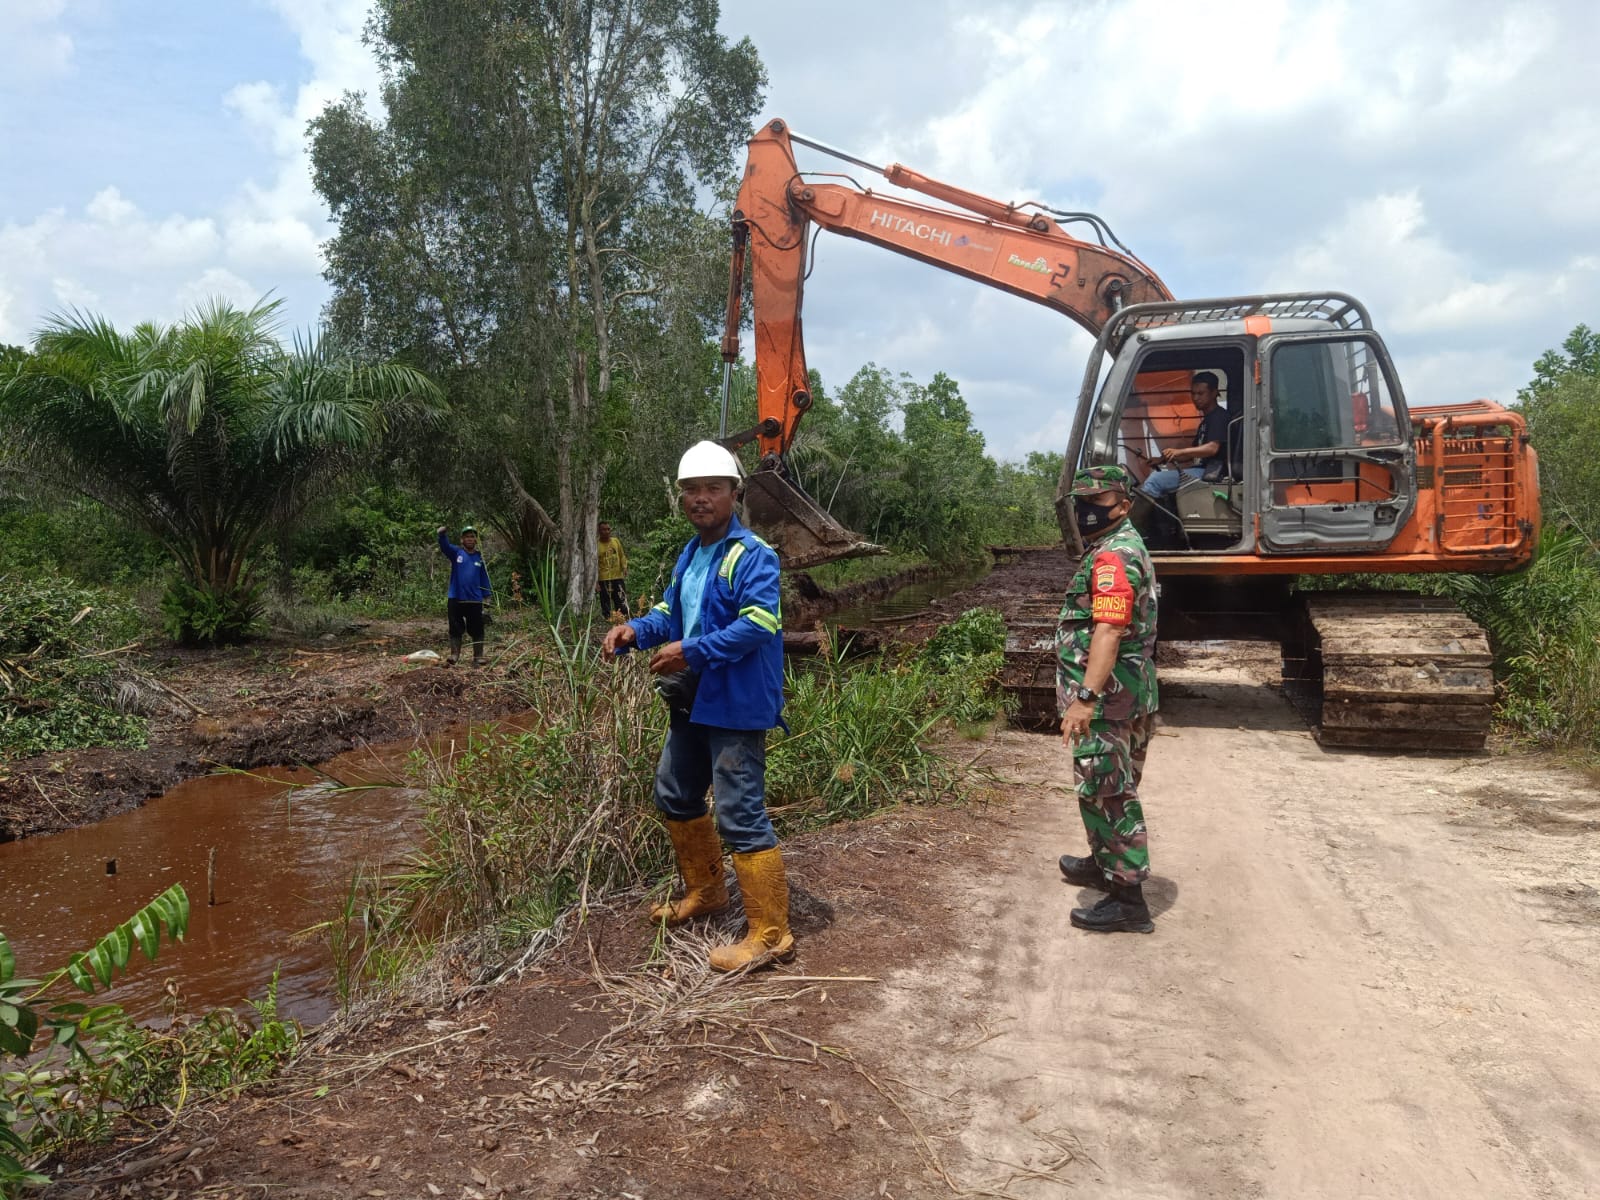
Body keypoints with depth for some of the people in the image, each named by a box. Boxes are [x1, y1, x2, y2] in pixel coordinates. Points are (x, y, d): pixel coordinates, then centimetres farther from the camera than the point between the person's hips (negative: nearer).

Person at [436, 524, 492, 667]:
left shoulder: (480, 558, 4)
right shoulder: (456, 553, 0)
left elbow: (484, 578, 7)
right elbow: (445, 546, -20)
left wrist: (487, 597, 1)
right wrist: (442, 534, -41)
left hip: (475, 600, 1)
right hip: (455, 599, -1)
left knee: (477, 631, 4)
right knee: (455, 630, 7)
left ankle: (478, 658, 11)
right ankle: (454, 656, 13)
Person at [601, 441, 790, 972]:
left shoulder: (752, 555, -16)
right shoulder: (689, 555, 13)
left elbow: (759, 625, -26)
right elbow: (671, 612, 19)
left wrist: (689, 651, -26)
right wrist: (636, 630, -2)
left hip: (736, 706, -10)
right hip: (693, 703, 10)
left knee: (740, 815, -8)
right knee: (675, 796, 22)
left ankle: (770, 934, 4)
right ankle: (705, 892, 42)